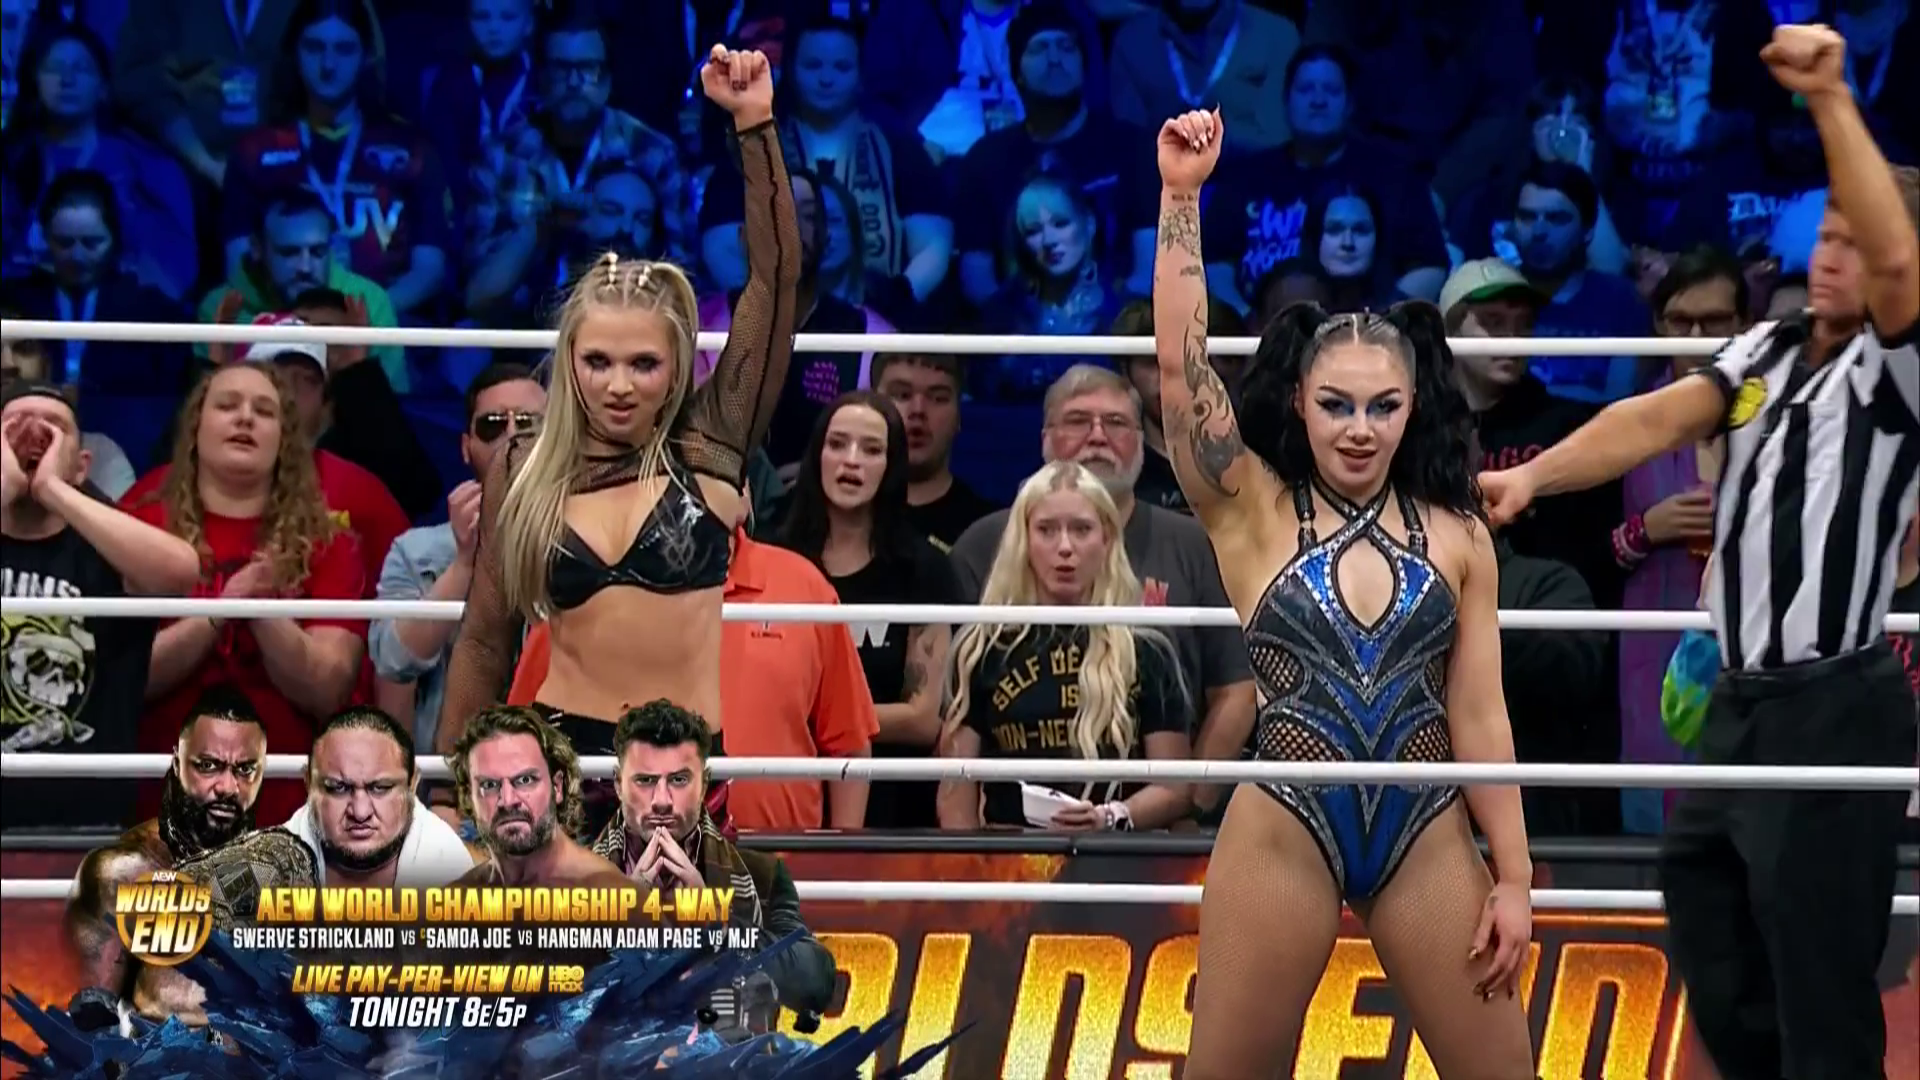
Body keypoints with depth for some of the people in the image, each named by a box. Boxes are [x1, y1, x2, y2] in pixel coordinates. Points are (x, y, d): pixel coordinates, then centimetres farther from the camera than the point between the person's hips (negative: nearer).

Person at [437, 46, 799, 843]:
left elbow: (776, 278, -4)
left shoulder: (708, 449, 3)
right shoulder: (525, 470, 6)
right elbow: (485, 639, 13)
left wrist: (755, 125, -10)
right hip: (561, 750, 1)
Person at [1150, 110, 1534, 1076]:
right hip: (1284, 831, -1)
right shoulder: (1253, 513, 1)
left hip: (1427, 836, 1)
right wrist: (1181, 196, -16)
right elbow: (1181, 363, -10)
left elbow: (1478, 717, 5)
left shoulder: (1456, 535, 4)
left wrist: (1513, 877, 1)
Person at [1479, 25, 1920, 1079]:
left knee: (1818, 994, -5)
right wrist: (1531, 475, -18)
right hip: (1738, 699, 8)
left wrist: (1831, 98, -36)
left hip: (1833, 712, -8)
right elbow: (1659, 418, -2)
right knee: (1719, 983, 16)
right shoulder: (1766, 349, 10)